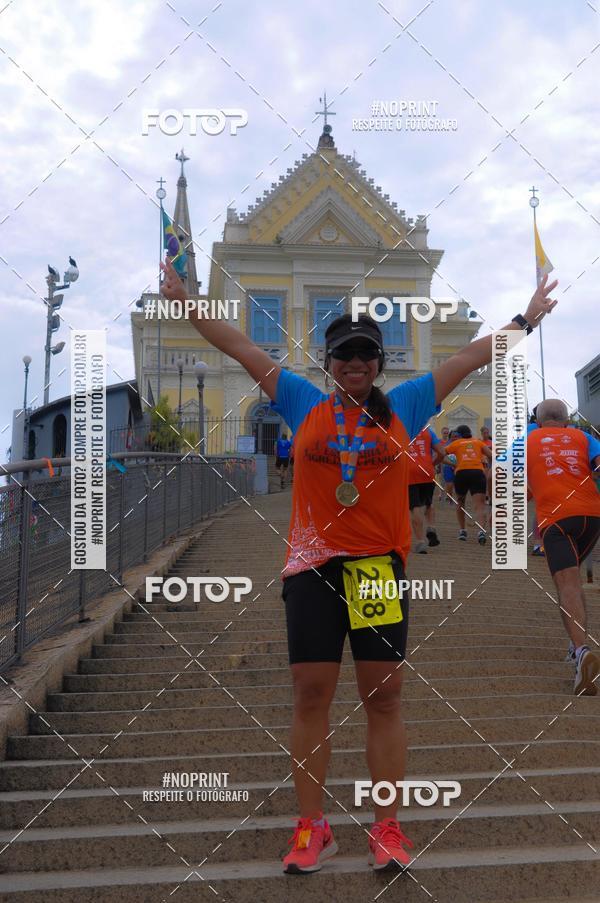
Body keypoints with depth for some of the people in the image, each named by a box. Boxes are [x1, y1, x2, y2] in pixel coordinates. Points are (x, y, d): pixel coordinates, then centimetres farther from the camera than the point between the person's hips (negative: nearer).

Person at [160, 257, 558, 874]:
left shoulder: (403, 407, 6)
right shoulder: (304, 404, 6)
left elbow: (470, 357, 10)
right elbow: (243, 349, 7)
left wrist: (525, 319, 13)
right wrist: (185, 302, 8)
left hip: (380, 566, 0)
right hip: (312, 567, 0)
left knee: (384, 696, 6)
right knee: (310, 694, 5)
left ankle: (387, 826, 20)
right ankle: (312, 827, 19)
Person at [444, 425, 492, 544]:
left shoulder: (456, 443, 17)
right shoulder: (478, 442, 20)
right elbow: (491, 455, 7)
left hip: (461, 473, 0)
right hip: (478, 473, 0)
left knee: (460, 502, 25)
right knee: (480, 505, -8)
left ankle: (462, 530, 27)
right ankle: (481, 530, -32)